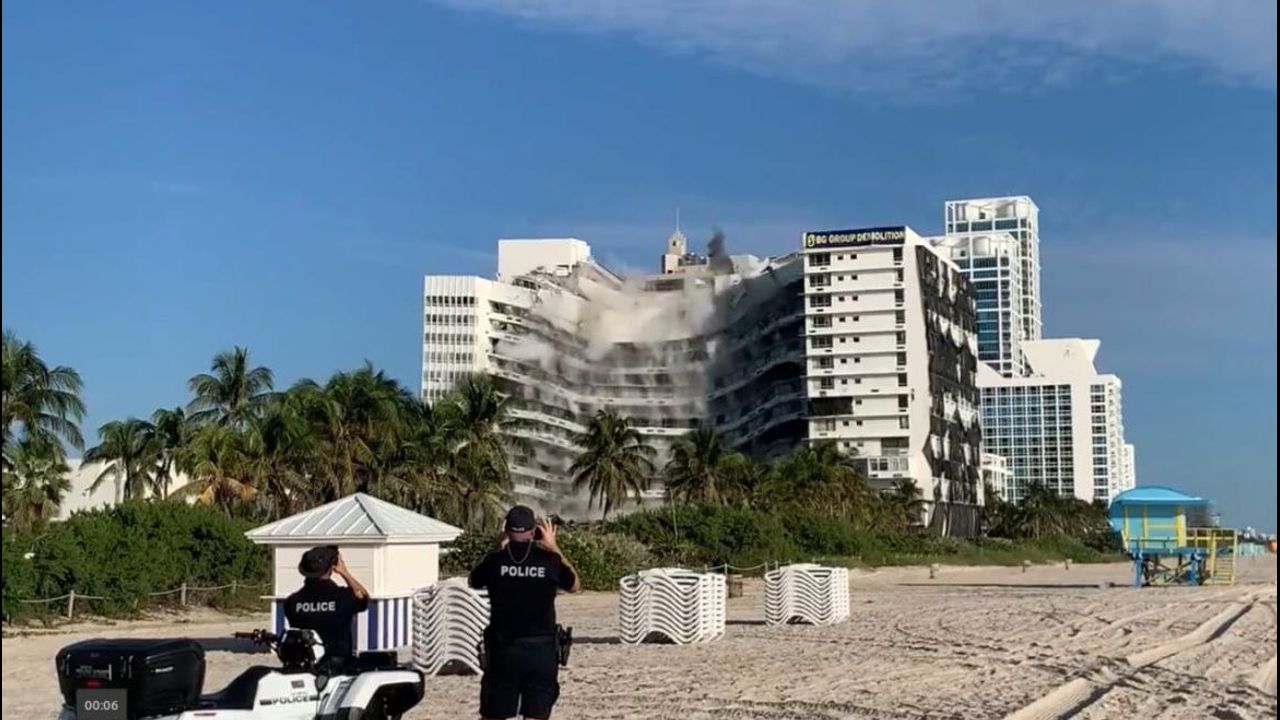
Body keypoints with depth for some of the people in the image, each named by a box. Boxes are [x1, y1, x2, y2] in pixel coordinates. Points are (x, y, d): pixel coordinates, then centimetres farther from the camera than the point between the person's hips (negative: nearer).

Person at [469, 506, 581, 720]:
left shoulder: (495, 561, -5)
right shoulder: (549, 561, -4)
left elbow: (473, 582, 18)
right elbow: (575, 585, 17)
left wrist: (499, 549, 18)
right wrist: (554, 548, 19)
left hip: (504, 649, 0)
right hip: (542, 649, 0)